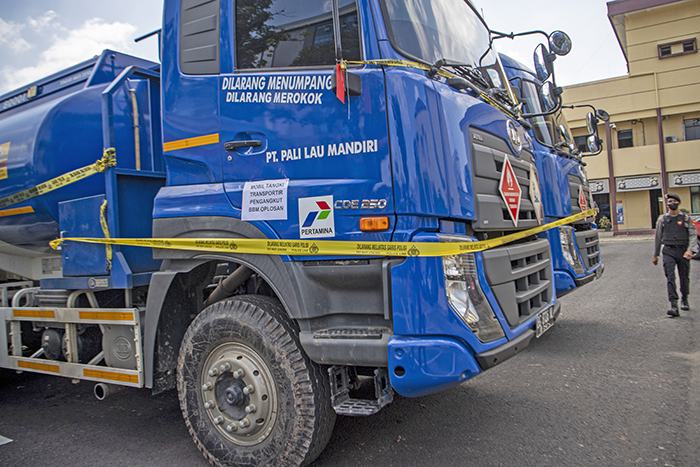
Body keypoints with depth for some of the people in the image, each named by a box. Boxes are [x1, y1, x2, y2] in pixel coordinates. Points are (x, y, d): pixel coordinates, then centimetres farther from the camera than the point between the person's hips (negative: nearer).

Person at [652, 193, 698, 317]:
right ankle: (674, 306, -21)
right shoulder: (662, 219, 8)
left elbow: (693, 235, -2)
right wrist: (655, 255, 15)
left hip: (683, 251, 1)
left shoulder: (686, 218, 5)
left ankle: (684, 300, 33)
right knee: (670, 277, -14)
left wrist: (690, 250, -19)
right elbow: (658, 238, 14)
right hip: (669, 251, 0)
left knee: (684, 277, 8)